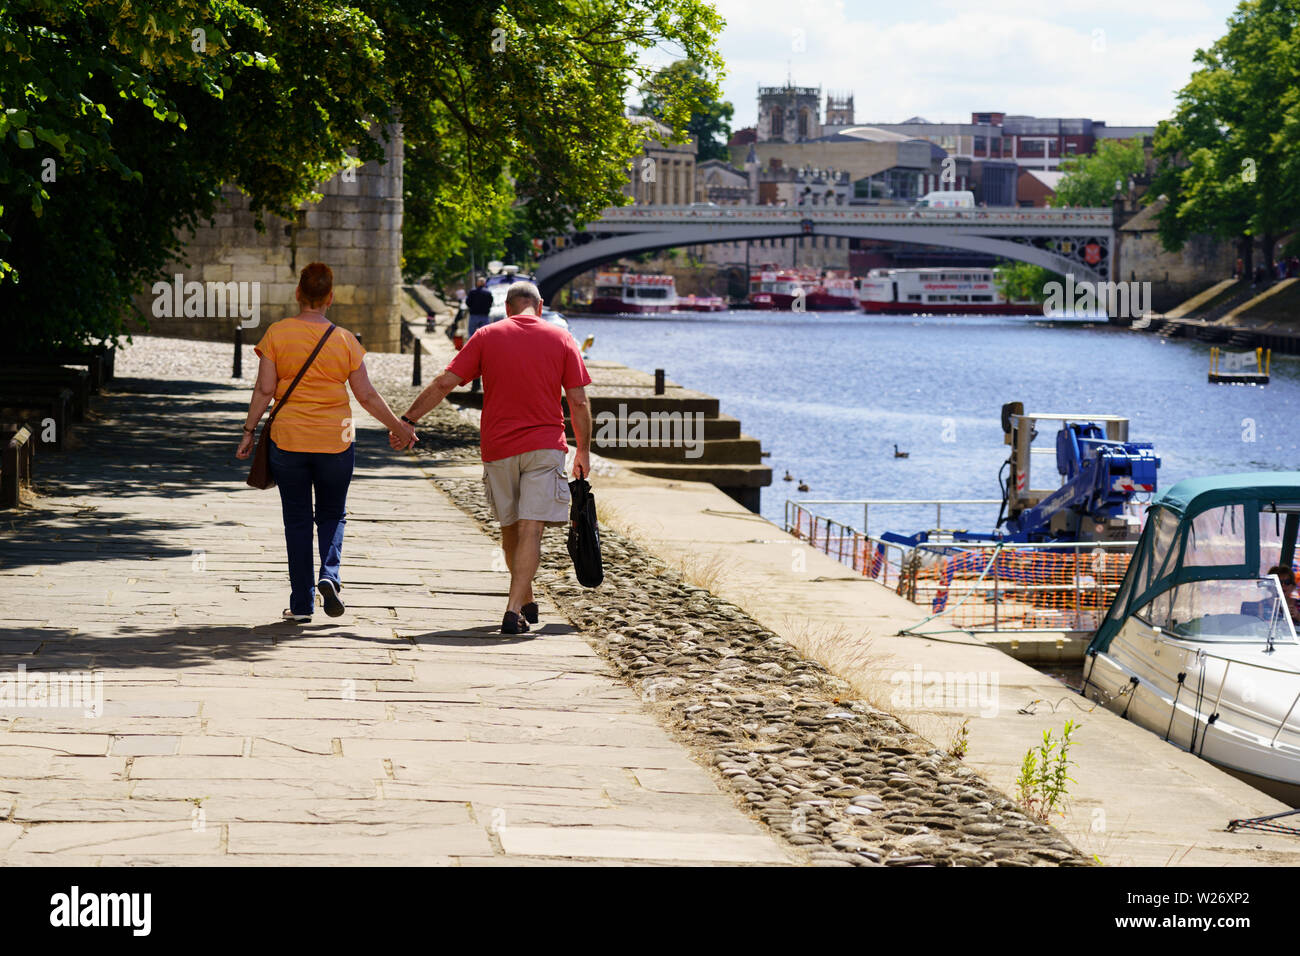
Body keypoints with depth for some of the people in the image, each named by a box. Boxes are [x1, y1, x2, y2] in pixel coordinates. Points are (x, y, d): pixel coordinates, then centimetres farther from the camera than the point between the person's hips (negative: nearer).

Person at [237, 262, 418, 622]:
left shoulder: (277, 333, -5)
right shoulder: (345, 340, -3)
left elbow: (264, 389, -8)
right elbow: (367, 395, 0)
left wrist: (249, 431, 1)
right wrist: (399, 426, 12)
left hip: (288, 440, 0)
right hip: (335, 441, 0)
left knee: (297, 520, 8)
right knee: (332, 514, 16)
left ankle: (301, 603, 8)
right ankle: (329, 575, -9)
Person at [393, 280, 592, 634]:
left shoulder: (487, 336, 3)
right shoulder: (561, 339, 3)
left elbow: (444, 383, -2)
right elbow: (578, 402, 1)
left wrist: (406, 420, 3)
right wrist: (583, 452, 11)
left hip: (498, 447, 2)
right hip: (544, 446, -1)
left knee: (510, 526, 17)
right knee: (531, 528, -7)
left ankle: (526, 602, 30)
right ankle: (514, 610, -19)